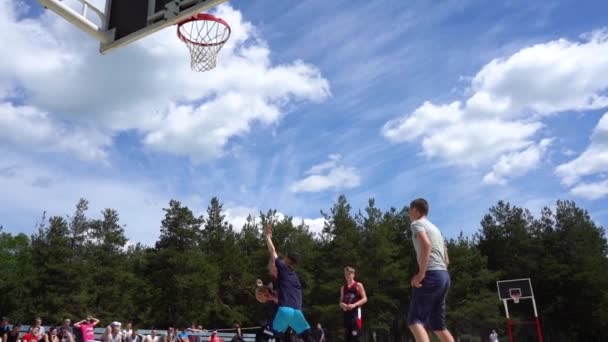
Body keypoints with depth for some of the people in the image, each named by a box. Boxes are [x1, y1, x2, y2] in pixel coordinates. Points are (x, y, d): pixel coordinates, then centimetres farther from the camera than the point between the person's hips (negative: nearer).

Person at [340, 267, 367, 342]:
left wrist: (354, 305, -17)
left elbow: (365, 299, -5)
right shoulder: (343, 288, 17)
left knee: (355, 335, -13)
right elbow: (341, 302, 20)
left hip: (355, 312, -6)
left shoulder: (358, 285, 1)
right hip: (346, 313, 6)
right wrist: (342, 305, -5)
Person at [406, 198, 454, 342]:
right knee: (437, 324, 13)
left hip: (431, 275, -9)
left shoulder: (417, 224, 1)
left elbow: (426, 245, -20)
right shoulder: (435, 228, 27)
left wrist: (421, 273, -20)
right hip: (443, 275, 9)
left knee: (415, 320, -11)